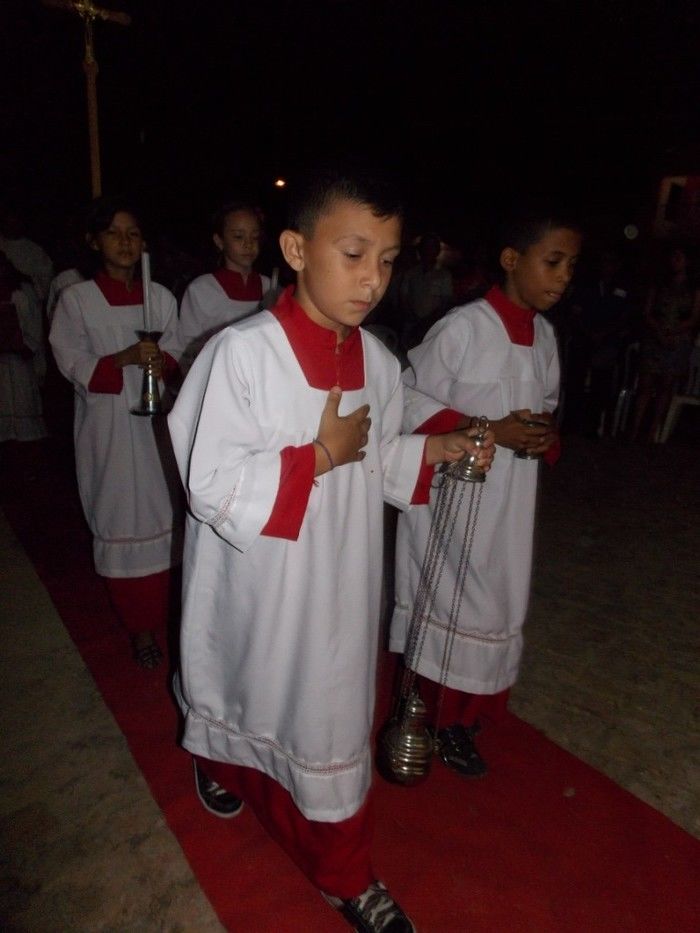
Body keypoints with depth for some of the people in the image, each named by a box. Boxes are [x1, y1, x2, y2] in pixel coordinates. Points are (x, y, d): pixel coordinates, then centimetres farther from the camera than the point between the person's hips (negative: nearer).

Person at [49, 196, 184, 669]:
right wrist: (125, 358, -21)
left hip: (155, 423, 2)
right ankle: (141, 625, 17)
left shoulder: (161, 296, 6)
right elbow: (74, 364, -5)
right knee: (120, 524, 2)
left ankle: (156, 613, 27)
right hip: (107, 426, -2)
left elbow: (177, 355, 8)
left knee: (161, 519, 7)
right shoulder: (76, 299, -2)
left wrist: (162, 361, -15)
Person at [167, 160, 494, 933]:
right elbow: (213, 489, -22)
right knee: (248, 697, 23)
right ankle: (219, 763, 60)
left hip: (338, 585, 4)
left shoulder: (377, 363, -4)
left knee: (333, 720, 16)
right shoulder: (242, 352, -22)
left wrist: (432, 451, -9)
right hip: (256, 586, -3)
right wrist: (320, 456, -24)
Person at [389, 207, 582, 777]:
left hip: (511, 499, 7)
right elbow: (411, 399, -13)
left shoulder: (545, 335, 6)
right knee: (446, 604, 6)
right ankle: (434, 716, 29)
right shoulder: (464, 327, -16)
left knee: (498, 606, 15)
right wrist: (488, 431, -20)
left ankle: (463, 712, 37)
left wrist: (548, 435, -6)